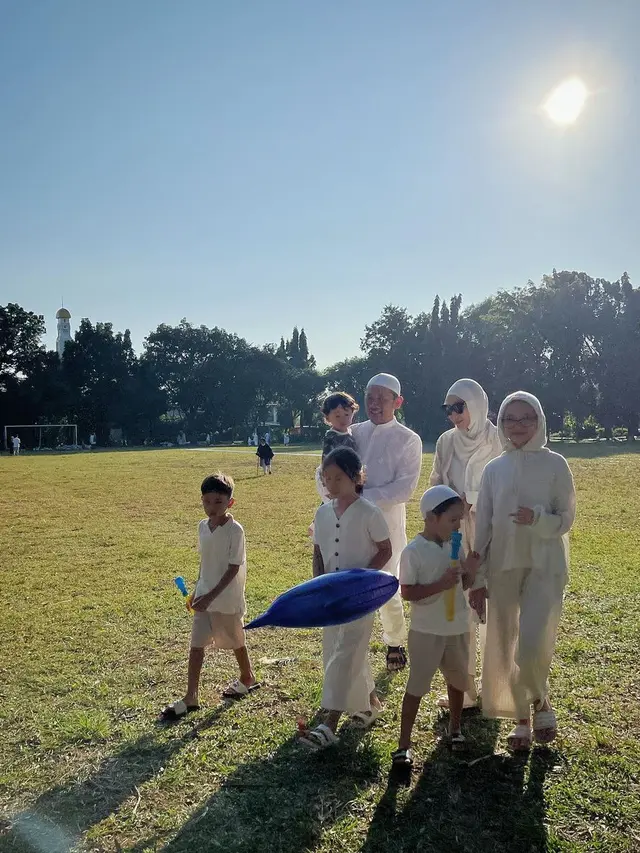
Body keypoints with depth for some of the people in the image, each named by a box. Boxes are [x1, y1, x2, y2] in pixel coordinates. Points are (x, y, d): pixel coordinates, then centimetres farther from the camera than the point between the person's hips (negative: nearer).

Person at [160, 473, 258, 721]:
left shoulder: (235, 530, -20)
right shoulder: (203, 526, 1)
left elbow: (234, 568, -19)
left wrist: (211, 595, -22)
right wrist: (197, 591, 12)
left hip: (226, 598, -5)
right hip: (204, 596, 6)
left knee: (234, 641, 14)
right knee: (196, 644, 5)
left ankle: (247, 678, 39)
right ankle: (191, 697, 12)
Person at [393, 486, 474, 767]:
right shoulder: (413, 552, -18)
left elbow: (465, 583, 9)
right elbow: (407, 592, -19)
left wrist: (470, 568, -12)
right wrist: (440, 585, -28)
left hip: (457, 627, 6)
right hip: (426, 630, -6)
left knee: (457, 679, 21)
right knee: (417, 685, 3)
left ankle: (455, 727, 44)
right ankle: (403, 743, 12)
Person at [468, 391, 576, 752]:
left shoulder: (555, 465, -4)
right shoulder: (494, 469, 4)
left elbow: (566, 519, -3)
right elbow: (482, 526, 5)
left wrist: (537, 518, -25)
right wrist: (477, 578, 3)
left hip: (545, 566, -3)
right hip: (502, 568, 4)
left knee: (532, 643, -15)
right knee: (505, 647, 8)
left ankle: (541, 702, 17)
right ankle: (523, 719, 28)